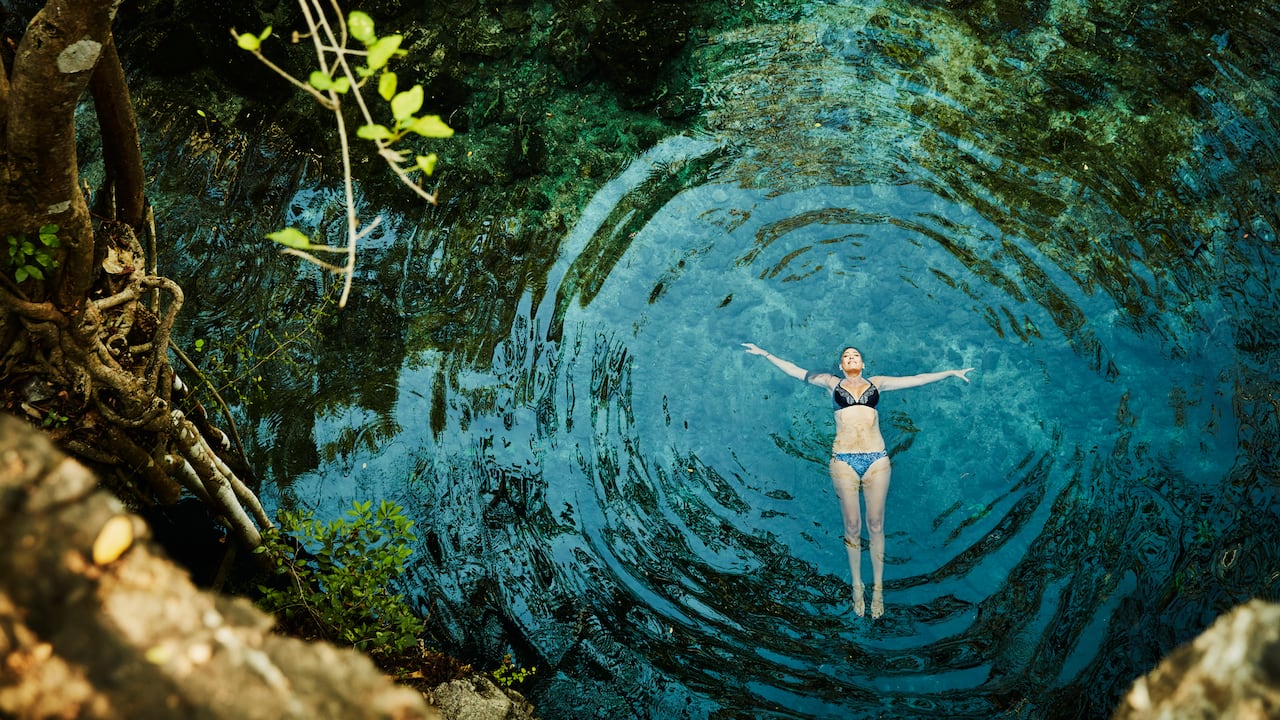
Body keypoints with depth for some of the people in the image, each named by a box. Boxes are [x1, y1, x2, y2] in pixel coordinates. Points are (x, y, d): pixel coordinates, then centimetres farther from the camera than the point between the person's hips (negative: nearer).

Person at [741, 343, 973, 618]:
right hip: (844, 461, 0)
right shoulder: (832, 383, 13)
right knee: (852, 527, 3)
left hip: (876, 460, 0)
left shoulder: (876, 383, 14)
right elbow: (796, 371, 15)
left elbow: (916, 379, 14)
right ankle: (857, 588, 15)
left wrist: (950, 372, 11)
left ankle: (878, 589, 12)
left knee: (876, 526, 3)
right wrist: (764, 354, 15)